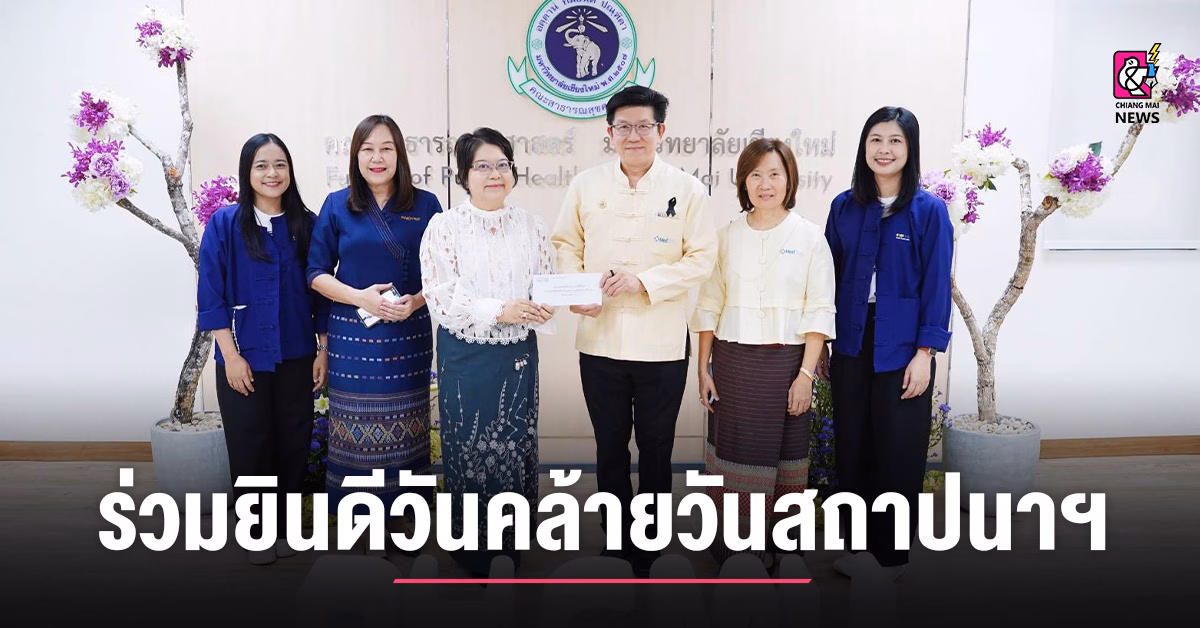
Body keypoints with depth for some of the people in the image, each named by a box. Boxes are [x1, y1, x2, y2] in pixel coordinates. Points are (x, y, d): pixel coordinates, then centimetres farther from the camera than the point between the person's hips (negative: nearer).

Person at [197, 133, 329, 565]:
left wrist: (324, 350, 2)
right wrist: (231, 356, -11)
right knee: (250, 445, 6)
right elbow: (211, 296, -6)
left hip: (297, 355, 2)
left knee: (293, 442, 9)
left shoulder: (305, 224, 2)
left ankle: (283, 525, 27)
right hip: (245, 357, -2)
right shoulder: (224, 224, -4)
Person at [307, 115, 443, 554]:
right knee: (357, 429, 3)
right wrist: (359, 296, -12)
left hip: (408, 335, 0)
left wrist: (416, 300, -13)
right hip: (352, 336, 0)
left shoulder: (425, 205, 3)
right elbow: (317, 273, 4)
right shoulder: (337, 206, 3)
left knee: (402, 430, 6)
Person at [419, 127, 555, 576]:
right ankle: (472, 559, 24)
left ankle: (512, 553, 25)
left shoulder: (532, 227, 5)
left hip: (518, 357, 3)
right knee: (469, 453, 6)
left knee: (516, 452, 7)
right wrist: (501, 310, -20)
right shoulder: (444, 227, -4)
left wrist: (540, 310, -15)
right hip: (465, 358, -2)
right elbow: (440, 297, -11)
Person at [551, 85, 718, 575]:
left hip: (661, 344, -2)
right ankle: (616, 542, 32)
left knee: (655, 449, 12)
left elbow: (701, 258, -5)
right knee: (610, 448, 14)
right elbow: (567, 245, 8)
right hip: (600, 339, 2)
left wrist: (643, 281, -17)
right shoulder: (586, 184, 3)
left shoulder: (686, 189, -4)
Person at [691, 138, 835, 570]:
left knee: (782, 455, 5)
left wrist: (806, 373, -9)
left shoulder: (810, 237, 1)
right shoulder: (727, 236, 7)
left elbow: (819, 311, -2)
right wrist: (703, 368, 4)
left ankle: (777, 551, 18)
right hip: (733, 360, 2)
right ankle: (729, 548, 15)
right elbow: (709, 306, 7)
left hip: (786, 362, -1)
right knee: (733, 452, 3)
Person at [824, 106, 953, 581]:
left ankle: (891, 549, 23)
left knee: (898, 451, 6)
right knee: (851, 446, 11)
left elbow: (937, 287, -6)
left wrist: (925, 352, -11)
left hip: (901, 348, -3)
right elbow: (830, 277, 8)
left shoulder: (929, 210, -5)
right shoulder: (844, 207, 4)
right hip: (850, 345, 3)